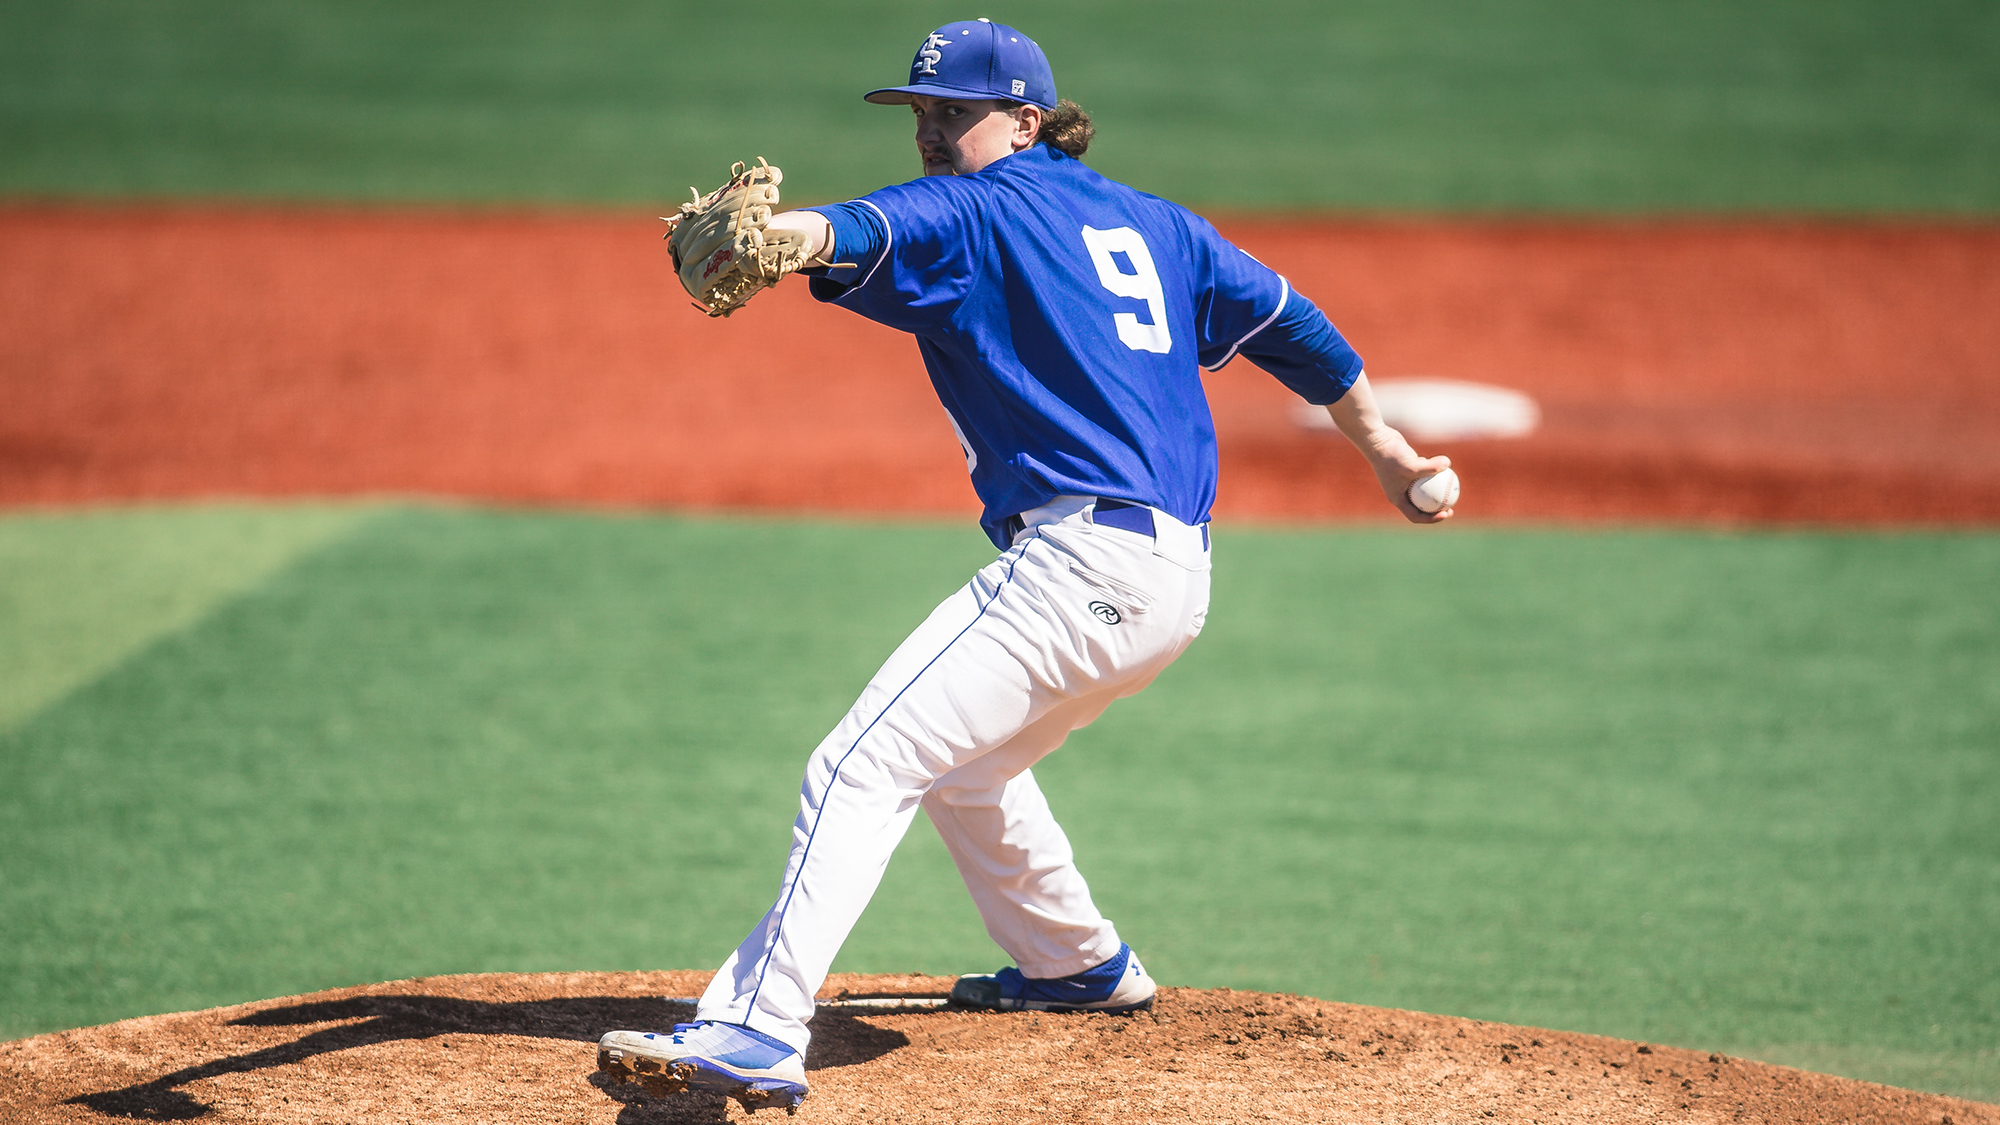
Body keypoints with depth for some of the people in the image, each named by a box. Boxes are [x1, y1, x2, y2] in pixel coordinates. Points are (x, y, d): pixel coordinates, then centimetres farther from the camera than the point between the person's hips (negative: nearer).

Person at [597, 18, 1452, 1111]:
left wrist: (777, 236, -43)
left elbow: (866, 234, -23)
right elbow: (1286, 321, 28)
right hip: (1175, 582, 9)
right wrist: (1382, 447, 38)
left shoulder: (975, 212, -1)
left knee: (862, 765, -17)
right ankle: (1081, 963, 43)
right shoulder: (1152, 222, 23)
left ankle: (755, 1031, -29)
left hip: (1081, 559, -9)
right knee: (961, 764, 31)